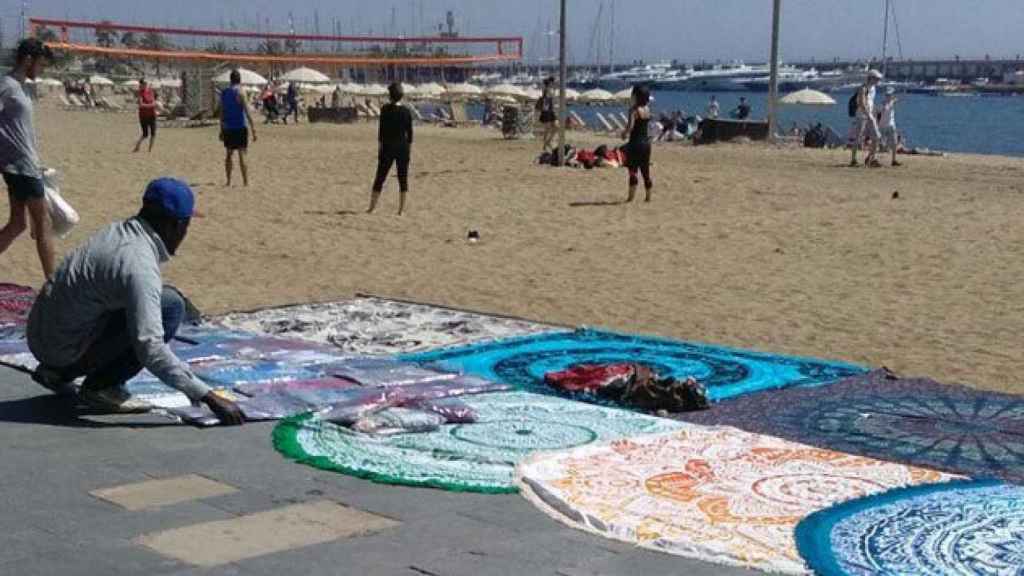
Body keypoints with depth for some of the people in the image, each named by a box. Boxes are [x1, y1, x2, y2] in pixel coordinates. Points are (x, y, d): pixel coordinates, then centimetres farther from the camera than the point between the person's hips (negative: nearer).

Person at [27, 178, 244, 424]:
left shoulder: (118, 231, 5)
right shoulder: (138, 265, -24)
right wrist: (208, 397, -28)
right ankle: (102, 386, -6)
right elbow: (150, 349, -30)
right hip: (65, 347, -9)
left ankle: (59, 372, 20)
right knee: (171, 305, -14)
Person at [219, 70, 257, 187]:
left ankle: (228, 181, 18)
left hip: (228, 128, 6)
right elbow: (247, 112, -15)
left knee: (229, 154, 16)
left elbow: (222, 112, 13)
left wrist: (222, 130, 19)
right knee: (242, 155, -6)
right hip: (240, 128, -6)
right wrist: (253, 130, -14)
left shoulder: (224, 93, 8)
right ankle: (245, 182, -8)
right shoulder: (239, 93, -11)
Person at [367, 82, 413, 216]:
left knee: (380, 178, 5)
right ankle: (401, 210, 5)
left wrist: (380, 147, -2)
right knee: (403, 179, 6)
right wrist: (409, 149, 12)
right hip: (403, 147, 2)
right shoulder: (406, 111, 1)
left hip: (388, 146, -2)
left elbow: (381, 130, -8)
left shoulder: (385, 109, -8)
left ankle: (372, 207, 6)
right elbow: (410, 132, 4)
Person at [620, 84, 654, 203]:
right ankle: (648, 196, 16)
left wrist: (624, 133, -4)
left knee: (632, 170, -4)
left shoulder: (634, 109, -13)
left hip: (635, 142, -7)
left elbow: (630, 126, -23)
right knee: (645, 171, 13)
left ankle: (631, 196, -9)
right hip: (646, 142, 7)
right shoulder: (647, 109, 7)